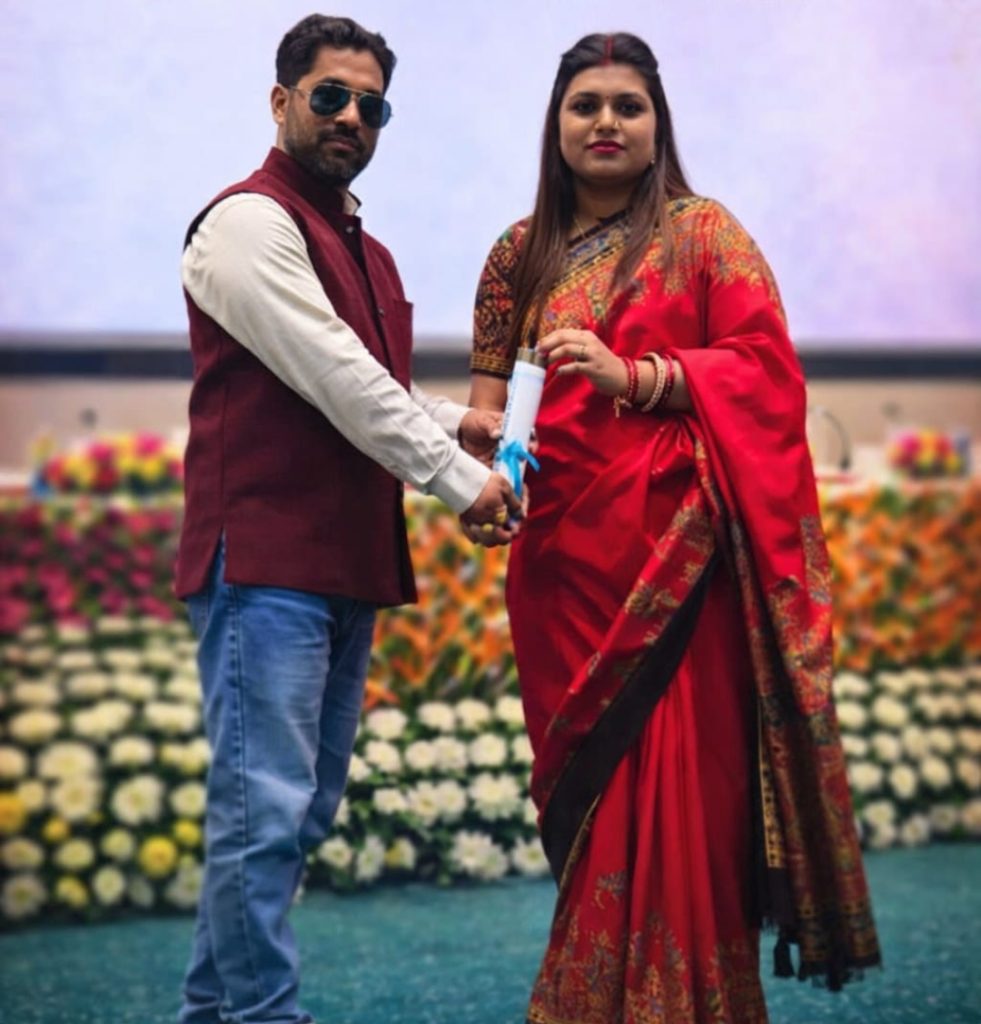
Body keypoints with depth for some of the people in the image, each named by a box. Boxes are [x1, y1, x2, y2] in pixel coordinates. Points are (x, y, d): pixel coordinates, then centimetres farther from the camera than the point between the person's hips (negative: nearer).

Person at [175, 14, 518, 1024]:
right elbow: (336, 380, -16)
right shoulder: (249, 222, -8)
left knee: (303, 810, 13)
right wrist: (460, 481, -12)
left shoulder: (363, 249, 20)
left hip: (348, 564, 9)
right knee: (266, 808, -9)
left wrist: (452, 420, 9)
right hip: (265, 559, -9)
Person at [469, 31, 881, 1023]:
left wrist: (638, 376, -19)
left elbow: (763, 367, -7)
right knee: (587, 775, 8)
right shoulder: (523, 251, 14)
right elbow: (489, 388, 14)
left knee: (676, 774, -7)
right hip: (561, 547, 4)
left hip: (674, 542, -4)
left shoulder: (702, 231, 1)